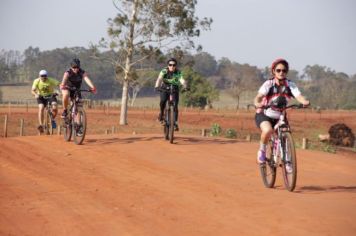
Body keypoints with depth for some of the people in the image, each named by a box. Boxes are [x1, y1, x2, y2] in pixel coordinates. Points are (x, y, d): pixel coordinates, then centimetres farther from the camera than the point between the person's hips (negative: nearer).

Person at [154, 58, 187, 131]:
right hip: (165, 88, 0)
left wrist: (185, 86, -56)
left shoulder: (178, 73, -19)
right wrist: (157, 86, -54)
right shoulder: (164, 71, -20)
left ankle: (175, 123, -4)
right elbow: (159, 79, -35)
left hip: (175, 89, 0)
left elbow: (182, 80, -34)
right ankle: (161, 113, -2)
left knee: (175, 106, -11)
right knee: (162, 101, -28)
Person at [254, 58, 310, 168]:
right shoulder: (269, 84, -19)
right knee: (268, 130, -34)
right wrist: (258, 104, -56)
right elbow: (259, 96, -33)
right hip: (264, 115, -3)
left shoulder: (290, 85, -12)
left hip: (279, 117, 3)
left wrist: (305, 102, -51)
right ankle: (262, 151, -6)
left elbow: (299, 96, -28)